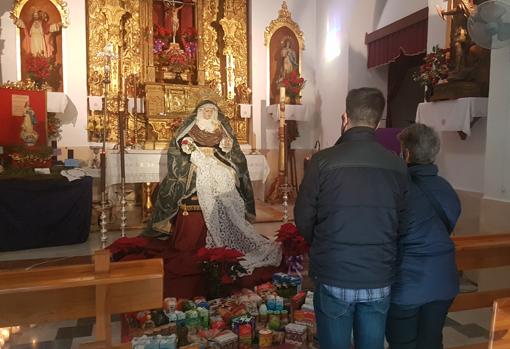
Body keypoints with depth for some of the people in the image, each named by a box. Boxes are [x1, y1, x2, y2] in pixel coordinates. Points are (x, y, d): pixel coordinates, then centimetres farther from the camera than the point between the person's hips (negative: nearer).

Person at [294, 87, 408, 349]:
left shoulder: (323, 161, -12)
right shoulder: (397, 165, -5)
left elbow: (303, 220, -6)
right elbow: (402, 224, 2)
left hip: (333, 278, -2)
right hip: (379, 281, 3)